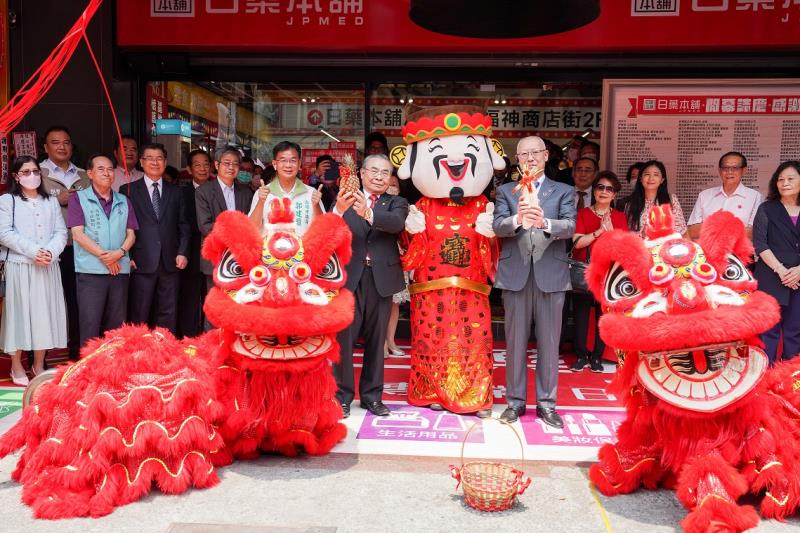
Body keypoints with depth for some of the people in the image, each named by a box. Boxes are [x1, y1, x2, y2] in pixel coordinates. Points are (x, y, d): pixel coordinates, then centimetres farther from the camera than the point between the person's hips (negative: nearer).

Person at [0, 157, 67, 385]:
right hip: (19, 266, -3)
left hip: (48, 267, 3)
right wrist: (33, 252, -16)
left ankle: (39, 365, 15)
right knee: (19, 312, 0)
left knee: (44, 313, 5)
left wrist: (51, 252, -12)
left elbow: (61, 232, 7)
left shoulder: (51, 201, 15)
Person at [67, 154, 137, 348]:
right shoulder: (78, 199, 3)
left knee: (117, 325, 6)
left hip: (120, 270, 4)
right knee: (90, 325, -5)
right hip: (90, 271, -4)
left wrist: (120, 253, -10)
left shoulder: (124, 201, 14)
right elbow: (78, 234, -5)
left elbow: (131, 234, 10)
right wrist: (103, 256, -12)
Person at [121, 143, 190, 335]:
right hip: (142, 262, -2)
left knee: (168, 314, 7)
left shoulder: (175, 191, 14)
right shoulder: (129, 190, 5)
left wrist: (182, 252, 1)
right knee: (139, 316, 2)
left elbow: (183, 225, 12)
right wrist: (127, 256, -6)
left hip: (170, 262, 3)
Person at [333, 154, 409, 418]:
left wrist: (368, 213, -35)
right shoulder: (346, 200, 4)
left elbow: (397, 223, -16)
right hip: (349, 276, -1)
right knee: (343, 339, 0)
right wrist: (339, 210, -34)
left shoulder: (397, 203, 7)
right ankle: (342, 395, 13)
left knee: (376, 340, 10)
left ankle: (372, 395, 22)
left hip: (382, 277, 2)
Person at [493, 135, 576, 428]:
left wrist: (544, 222, -29)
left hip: (551, 274, 0)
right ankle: (515, 401, 19)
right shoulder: (505, 191, 9)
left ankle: (546, 403, 16)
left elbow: (570, 227, -8)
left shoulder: (564, 191, 8)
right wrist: (518, 219, -28)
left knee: (549, 342, 5)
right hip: (515, 274, 1)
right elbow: (498, 226, -6)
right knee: (515, 341, 7)